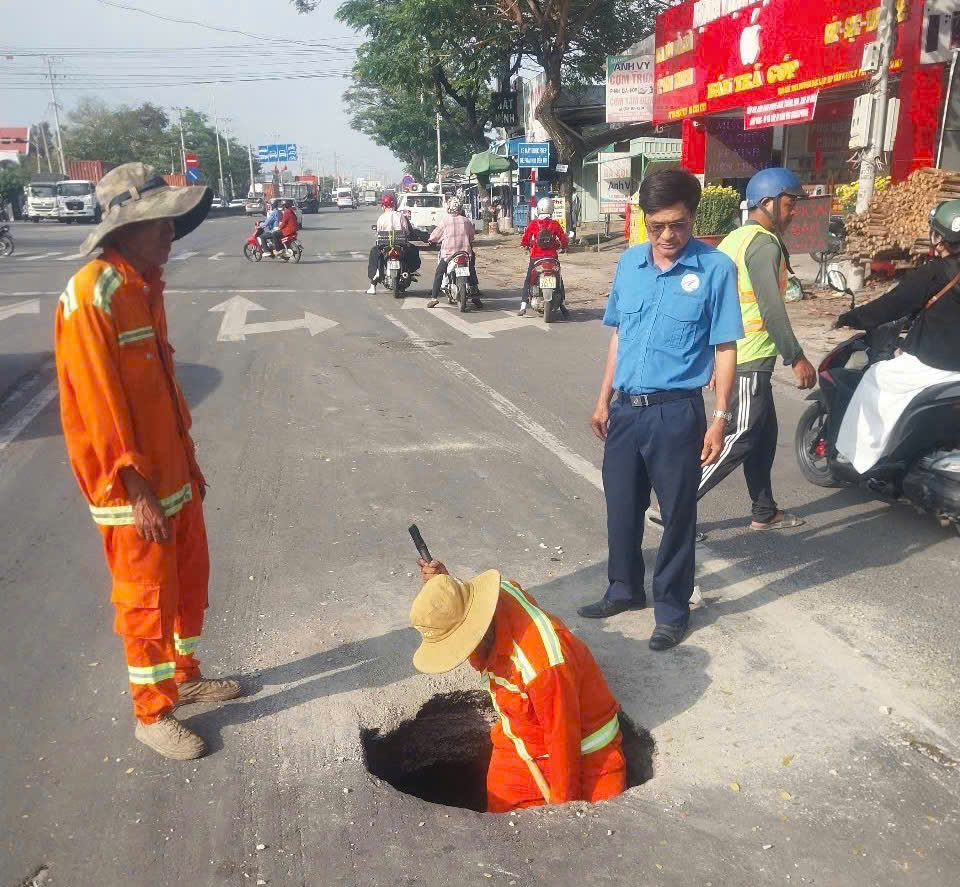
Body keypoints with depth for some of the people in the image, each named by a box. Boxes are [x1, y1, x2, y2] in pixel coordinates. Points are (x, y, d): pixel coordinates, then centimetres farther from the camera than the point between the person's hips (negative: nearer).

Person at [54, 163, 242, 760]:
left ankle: (185, 675, 41)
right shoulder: (91, 296, -20)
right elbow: (100, 403, -21)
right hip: (133, 486, -9)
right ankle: (152, 714, 25)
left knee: (190, 579, 20)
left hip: (173, 471, 9)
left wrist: (189, 460, 17)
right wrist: (138, 490, -19)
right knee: (147, 598, 6)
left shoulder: (146, 285, 8)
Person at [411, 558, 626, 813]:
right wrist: (442, 584, -9)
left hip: (582, 754, -6)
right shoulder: (498, 593, -17)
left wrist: (563, 803, -10)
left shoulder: (541, 665, -40)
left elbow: (564, 741, -24)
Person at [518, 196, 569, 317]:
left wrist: (527, 246, 18)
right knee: (559, 280, 17)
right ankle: (562, 305, 13)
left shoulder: (533, 224, -5)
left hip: (536, 256, 0)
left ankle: (523, 305, 1)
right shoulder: (555, 224, -4)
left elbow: (524, 241, -3)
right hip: (552, 256, 1)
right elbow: (564, 241, -2)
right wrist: (563, 246, 20)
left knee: (528, 280, 12)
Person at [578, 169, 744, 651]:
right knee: (621, 507, 16)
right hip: (625, 409, 5)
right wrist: (604, 400, 13)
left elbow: (725, 349, -7)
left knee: (677, 514, 8)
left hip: (675, 413, -5)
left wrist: (719, 420, -11)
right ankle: (624, 589, 37)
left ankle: (672, 609, 25)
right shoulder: (629, 262, 5)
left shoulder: (716, 268, -9)